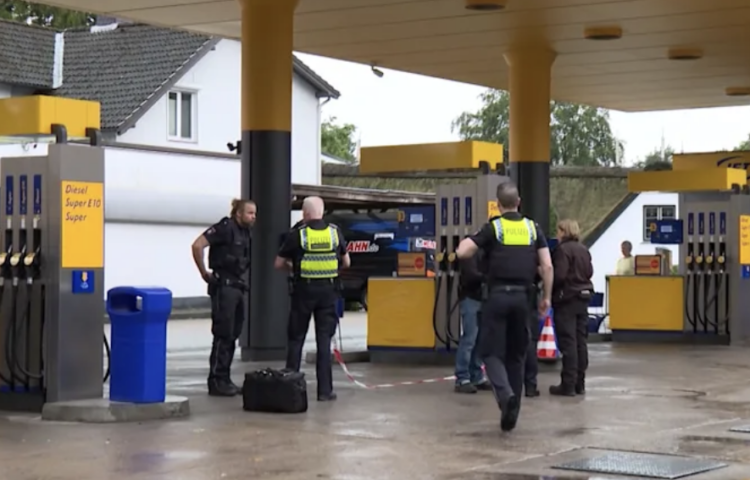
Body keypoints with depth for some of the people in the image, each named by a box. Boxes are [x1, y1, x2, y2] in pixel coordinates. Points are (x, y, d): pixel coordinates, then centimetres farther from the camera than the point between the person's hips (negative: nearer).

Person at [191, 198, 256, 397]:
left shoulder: (246, 232, 13)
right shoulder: (225, 228, -12)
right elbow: (197, 245, -20)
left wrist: (241, 283, 17)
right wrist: (204, 273, -13)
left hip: (237, 286, 9)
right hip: (223, 286, -9)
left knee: (232, 335, 10)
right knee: (223, 335, -7)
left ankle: (225, 379, 16)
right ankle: (216, 382, -4)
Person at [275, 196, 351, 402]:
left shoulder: (297, 234, -5)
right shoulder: (335, 232, 2)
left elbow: (279, 264, 0)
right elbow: (346, 262, 11)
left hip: (304, 289, -2)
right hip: (328, 290, 2)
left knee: (296, 338, 10)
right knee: (324, 339, 5)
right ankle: (325, 390, 3)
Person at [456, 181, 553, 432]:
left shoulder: (493, 227, -1)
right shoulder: (533, 227, 8)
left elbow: (462, 252, -9)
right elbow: (547, 265, 3)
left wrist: (466, 241, 13)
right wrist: (546, 296, 12)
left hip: (497, 296, -3)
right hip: (522, 297, 3)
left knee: (491, 352, 2)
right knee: (516, 355, 13)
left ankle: (505, 393, -25)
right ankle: (511, 413, 14)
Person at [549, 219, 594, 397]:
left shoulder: (562, 250, -14)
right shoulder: (584, 250, 9)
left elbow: (559, 275, -19)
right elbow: (589, 272, 11)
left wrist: (549, 291, -5)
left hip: (566, 298, -7)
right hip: (583, 297, 7)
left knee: (568, 342, -5)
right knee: (580, 341, 11)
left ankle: (568, 385, -4)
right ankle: (580, 383, 15)